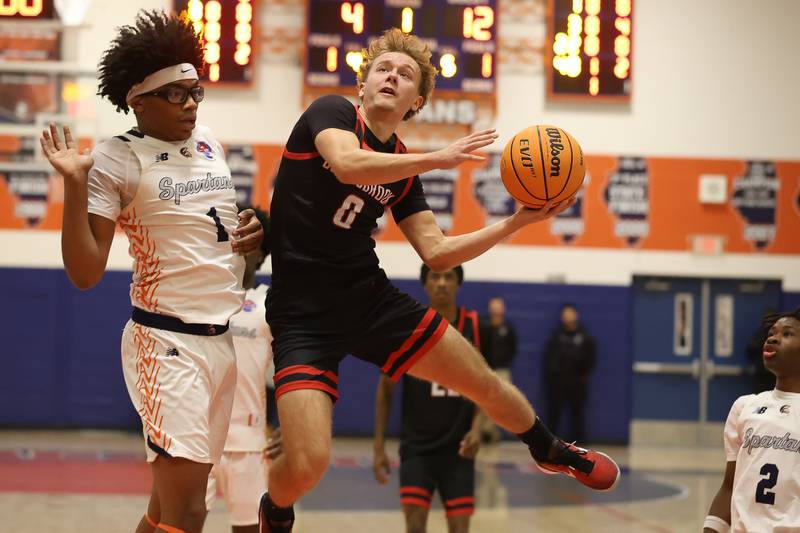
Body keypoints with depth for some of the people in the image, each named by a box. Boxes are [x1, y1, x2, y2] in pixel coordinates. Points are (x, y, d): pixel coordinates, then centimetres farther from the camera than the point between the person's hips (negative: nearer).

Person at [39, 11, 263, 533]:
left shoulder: (208, 143, 11)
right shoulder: (116, 159, -9)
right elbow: (85, 272, -13)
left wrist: (252, 230, 6)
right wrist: (75, 183, -23)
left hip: (224, 338, 7)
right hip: (167, 341, -7)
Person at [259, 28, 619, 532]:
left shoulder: (403, 170, 10)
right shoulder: (331, 112, -5)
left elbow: (437, 253, 9)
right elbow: (346, 164, -27)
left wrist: (516, 222, 1)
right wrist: (440, 157, -25)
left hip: (371, 298, 6)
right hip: (304, 312, -6)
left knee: (485, 382, 11)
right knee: (307, 463, -20)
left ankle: (552, 452, 42)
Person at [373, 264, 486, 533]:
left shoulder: (474, 327, -3)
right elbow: (386, 390, 2)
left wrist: (476, 427, -12)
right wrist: (379, 447, -1)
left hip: (458, 447, 1)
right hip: (417, 446, -1)